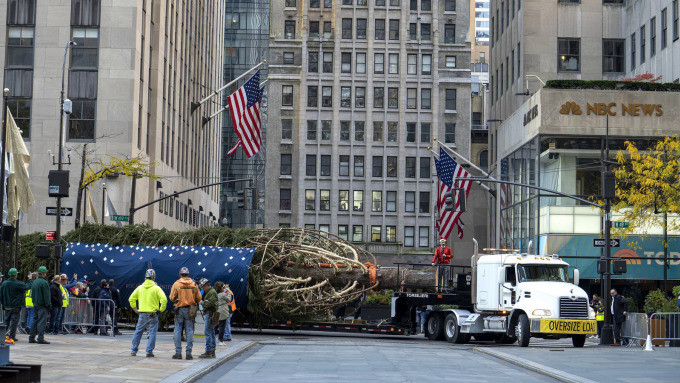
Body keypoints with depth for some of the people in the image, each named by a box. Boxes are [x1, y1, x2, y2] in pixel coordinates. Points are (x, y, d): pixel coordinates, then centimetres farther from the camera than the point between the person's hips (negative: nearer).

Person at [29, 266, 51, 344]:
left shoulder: (34, 282, 13)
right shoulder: (44, 282, -13)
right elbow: (46, 296, -14)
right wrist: (49, 305, -10)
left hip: (35, 305, 8)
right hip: (42, 306, -8)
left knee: (35, 321, 11)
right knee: (42, 322, -8)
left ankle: (31, 338, 12)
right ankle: (40, 338, -10)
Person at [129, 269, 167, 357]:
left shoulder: (140, 287, 6)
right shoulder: (156, 288, -6)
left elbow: (131, 299, 11)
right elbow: (164, 299, -16)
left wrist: (135, 309, 16)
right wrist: (161, 309, -4)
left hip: (142, 314, 4)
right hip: (153, 314, -3)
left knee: (138, 332, 16)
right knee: (152, 333, 3)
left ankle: (133, 350, 21)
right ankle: (149, 352, 1)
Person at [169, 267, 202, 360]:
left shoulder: (176, 284, -5)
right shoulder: (194, 284, 1)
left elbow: (172, 298, -4)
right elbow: (198, 298, 6)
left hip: (179, 309, -2)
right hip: (190, 310, 2)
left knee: (178, 331, 5)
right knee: (189, 331, 5)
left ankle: (178, 352, 2)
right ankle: (189, 353, 3)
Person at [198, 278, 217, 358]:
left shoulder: (212, 292, -11)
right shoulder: (207, 292, 22)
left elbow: (210, 303, -21)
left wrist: (202, 302, -8)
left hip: (210, 314, -11)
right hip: (207, 314, 11)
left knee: (208, 333, -12)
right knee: (211, 333, 11)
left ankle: (208, 352, -13)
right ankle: (212, 351, 13)